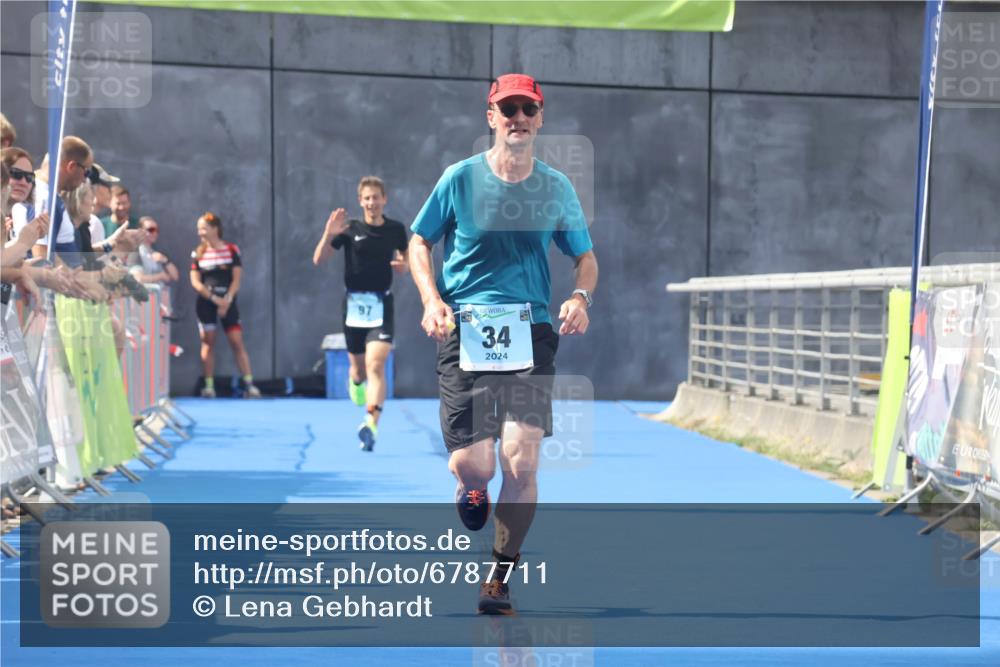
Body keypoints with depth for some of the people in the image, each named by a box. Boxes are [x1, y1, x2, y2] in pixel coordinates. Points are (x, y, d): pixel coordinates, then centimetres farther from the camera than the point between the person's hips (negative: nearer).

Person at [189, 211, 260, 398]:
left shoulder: (231, 250, 1)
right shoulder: (198, 254, 3)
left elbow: (236, 279, -3)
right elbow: (195, 281, -3)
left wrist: (227, 300, -14)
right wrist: (214, 298, -13)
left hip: (228, 301, -1)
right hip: (205, 303, 1)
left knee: (237, 341, -5)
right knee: (208, 342, 2)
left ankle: (249, 384, -7)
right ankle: (209, 386, 5)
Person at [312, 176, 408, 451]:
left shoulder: (396, 229, 3)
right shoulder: (349, 229, -2)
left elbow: (405, 255, 20)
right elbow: (318, 260, -4)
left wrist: (403, 265, -4)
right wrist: (328, 234, -21)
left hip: (381, 305, -1)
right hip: (354, 304, 1)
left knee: (376, 365, -18)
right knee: (359, 366, 13)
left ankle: (371, 424, -26)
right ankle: (356, 382, 52)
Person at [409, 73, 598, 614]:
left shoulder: (557, 188, 7)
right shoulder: (460, 178, 2)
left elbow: (586, 256, 16)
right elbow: (419, 243, 12)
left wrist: (580, 296, -5)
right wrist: (432, 300, -4)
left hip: (530, 331, 1)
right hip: (464, 330, -1)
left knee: (521, 459, -13)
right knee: (474, 466, -8)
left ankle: (500, 578, 6)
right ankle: (470, 488, 34)